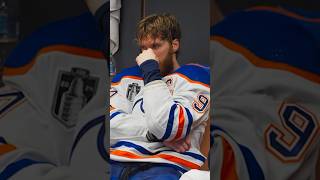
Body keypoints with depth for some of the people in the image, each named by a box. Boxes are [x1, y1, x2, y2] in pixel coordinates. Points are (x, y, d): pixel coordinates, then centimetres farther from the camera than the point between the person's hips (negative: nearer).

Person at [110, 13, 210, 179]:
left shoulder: (196, 76, 10)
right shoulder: (127, 77, 24)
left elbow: (168, 126, -8)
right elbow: (111, 123, 8)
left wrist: (150, 71, -1)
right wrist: (154, 133, -5)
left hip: (163, 166, -4)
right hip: (116, 162, 4)